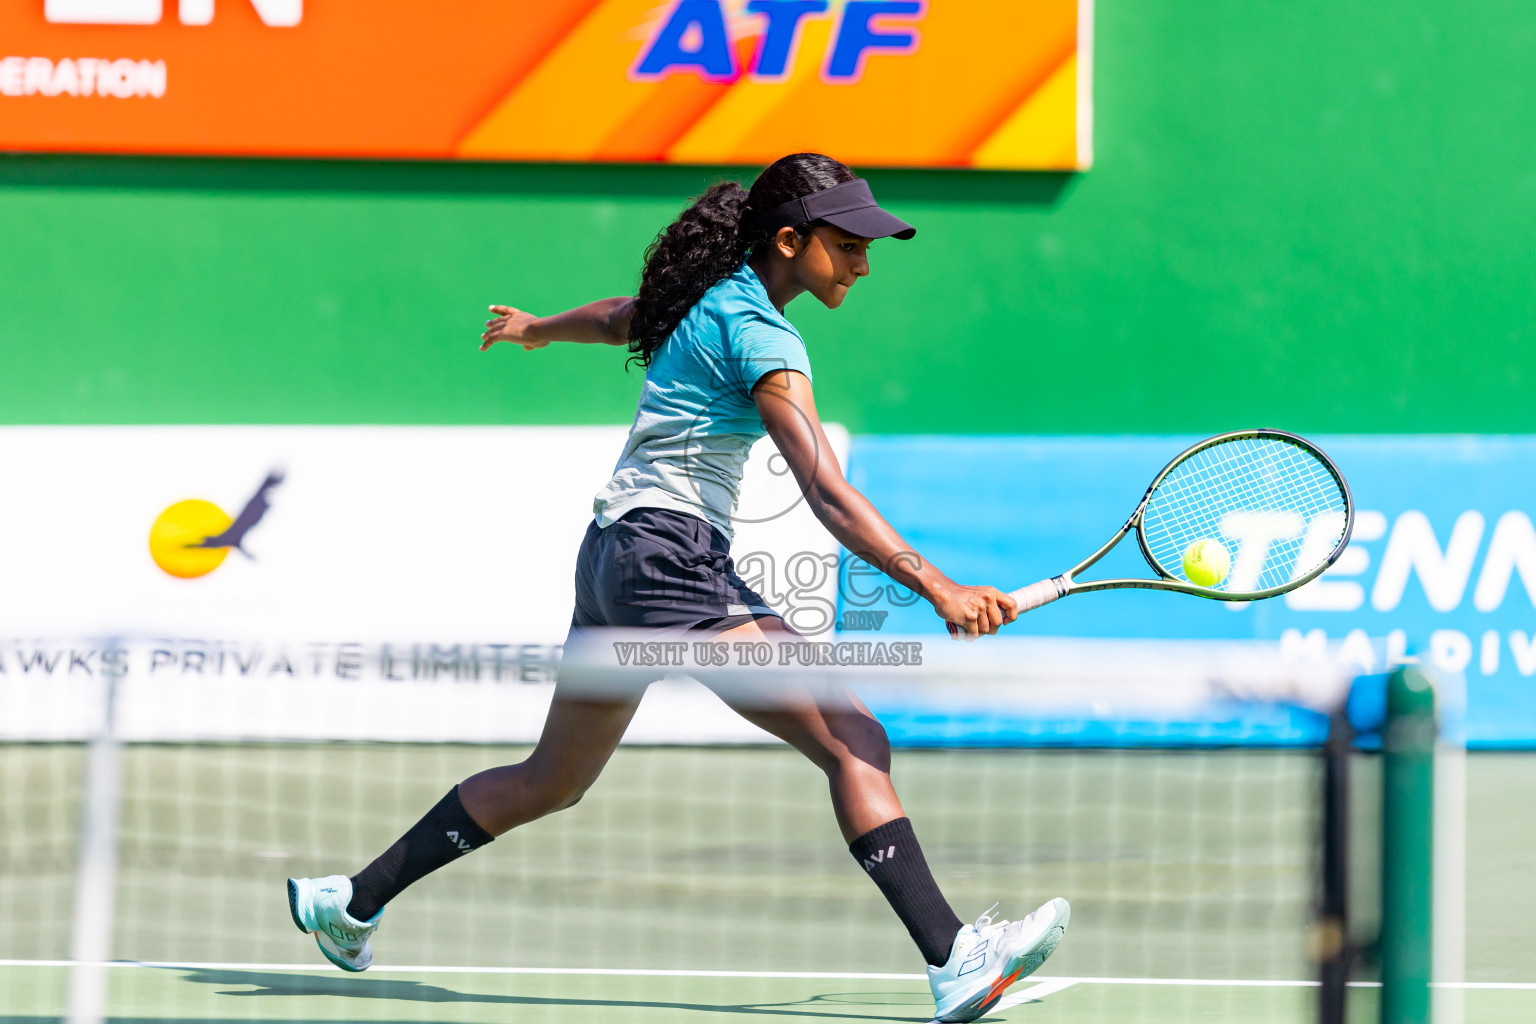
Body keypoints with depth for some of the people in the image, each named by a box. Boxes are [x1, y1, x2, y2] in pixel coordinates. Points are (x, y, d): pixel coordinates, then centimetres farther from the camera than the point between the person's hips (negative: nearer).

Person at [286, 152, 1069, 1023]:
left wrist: (540, 328, 57)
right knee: (854, 741, -19)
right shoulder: (761, 339, -14)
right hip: (674, 554, -10)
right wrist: (935, 586, -32)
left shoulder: (714, 295, 14)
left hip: (612, 553, 10)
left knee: (551, 783, 23)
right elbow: (828, 495, -24)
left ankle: (350, 902, 30)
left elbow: (622, 317, 37)